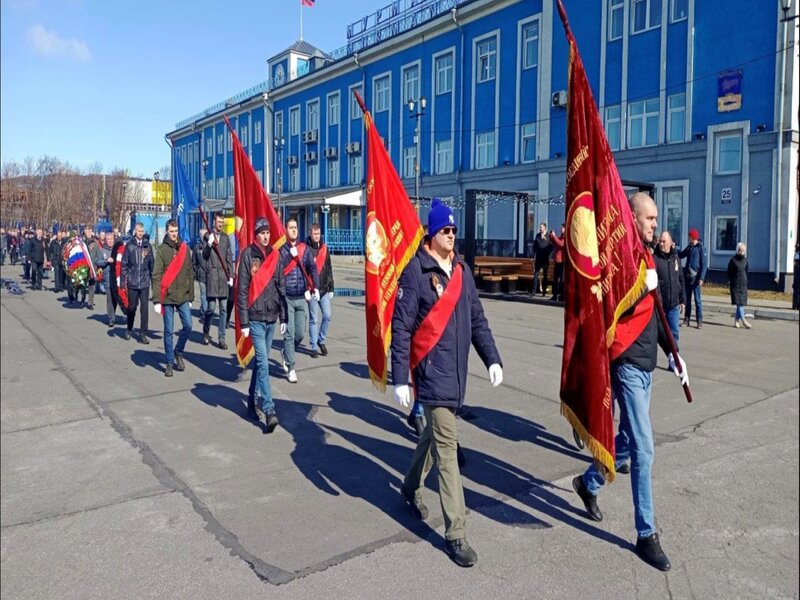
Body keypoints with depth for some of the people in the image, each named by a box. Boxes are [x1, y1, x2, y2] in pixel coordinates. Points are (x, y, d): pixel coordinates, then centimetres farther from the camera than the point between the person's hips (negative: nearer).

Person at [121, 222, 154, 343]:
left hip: (145, 282, 1)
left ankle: (142, 334, 3)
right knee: (132, 307, 11)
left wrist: (153, 277, 6)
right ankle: (129, 329, 32)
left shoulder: (147, 245, 5)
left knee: (144, 307, -3)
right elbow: (124, 263, 1)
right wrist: (123, 279, -2)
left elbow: (151, 263, 8)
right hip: (132, 282, -1)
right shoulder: (129, 245, 0)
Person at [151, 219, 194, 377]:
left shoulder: (185, 248, 7)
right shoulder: (161, 250, -3)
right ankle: (170, 362, 15)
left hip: (183, 297, 3)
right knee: (169, 331, 4)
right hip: (167, 297, -3)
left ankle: (178, 351, 23)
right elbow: (156, 276, -7)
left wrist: (191, 297, 10)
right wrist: (156, 300, -12)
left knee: (188, 326, -1)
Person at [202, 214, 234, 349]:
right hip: (212, 274, -4)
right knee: (211, 307, -4)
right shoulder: (208, 236, 3)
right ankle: (206, 333, 19)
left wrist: (231, 276, 9)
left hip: (224, 275, 4)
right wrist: (209, 244, -21)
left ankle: (221, 338, 10)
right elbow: (204, 256, -3)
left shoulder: (225, 238, 14)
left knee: (224, 309, 4)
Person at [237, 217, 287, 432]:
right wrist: (244, 321, -10)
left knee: (261, 360, 14)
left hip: (271, 317, 5)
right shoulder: (247, 255, -6)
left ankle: (252, 401, 29)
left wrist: (283, 316, 12)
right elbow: (242, 290, -7)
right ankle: (269, 411, -13)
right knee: (263, 361, -10)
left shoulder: (275, 255, 9)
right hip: (255, 317, -5)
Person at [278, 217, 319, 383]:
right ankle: (290, 368, 7)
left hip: (301, 298, 4)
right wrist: (291, 255, -17)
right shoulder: (280, 249, -3)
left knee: (300, 334, 7)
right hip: (286, 298, -4)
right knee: (289, 333, -2)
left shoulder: (304, 248, 9)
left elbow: (312, 268, 5)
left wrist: (315, 287, -7)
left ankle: (286, 354, 35)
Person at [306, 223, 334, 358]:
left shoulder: (324, 248, 11)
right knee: (314, 319, 1)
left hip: (324, 289, 4)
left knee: (327, 316, 0)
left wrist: (331, 288, 12)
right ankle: (314, 347, 10)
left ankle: (321, 340, 20)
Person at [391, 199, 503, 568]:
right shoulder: (416, 270, -11)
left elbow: (477, 319, 15)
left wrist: (492, 358, 6)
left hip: (457, 371, 7)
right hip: (431, 370, -7)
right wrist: (399, 379, -14)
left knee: (435, 433, 21)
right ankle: (455, 532, 4)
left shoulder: (462, 270, 9)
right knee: (446, 444, -5)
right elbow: (401, 327, -12)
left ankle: (411, 487, 46)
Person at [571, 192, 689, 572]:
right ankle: (646, 535, 7)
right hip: (627, 362, -9)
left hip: (645, 363, 9)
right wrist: (640, 288, -31)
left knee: (629, 439, 19)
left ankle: (588, 483, 40)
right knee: (643, 449, -4)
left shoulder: (646, 255, 14)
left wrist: (672, 353, 18)